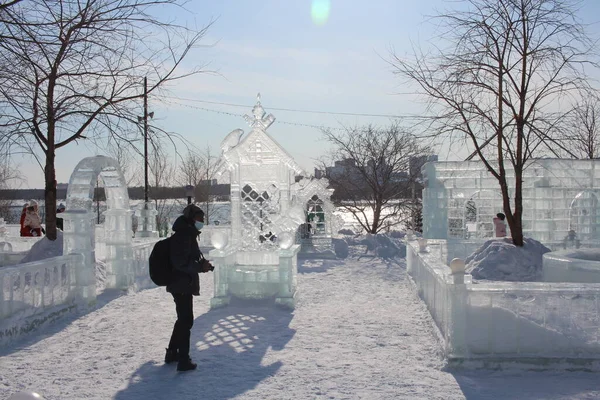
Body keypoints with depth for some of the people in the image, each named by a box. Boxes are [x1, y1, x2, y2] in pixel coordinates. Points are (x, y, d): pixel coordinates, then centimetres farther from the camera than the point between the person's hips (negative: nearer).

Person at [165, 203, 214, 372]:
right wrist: (201, 266, -19)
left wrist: (202, 264, 10)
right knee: (186, 320, -5)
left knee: (183, 319, 20)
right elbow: (181, 262, -25)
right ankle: (183, 360, 0)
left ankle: (172, 353, 31)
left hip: (181, 284, 11)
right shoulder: (184, 235, -18)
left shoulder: (187, 235, 16)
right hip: (182, 285, -11)